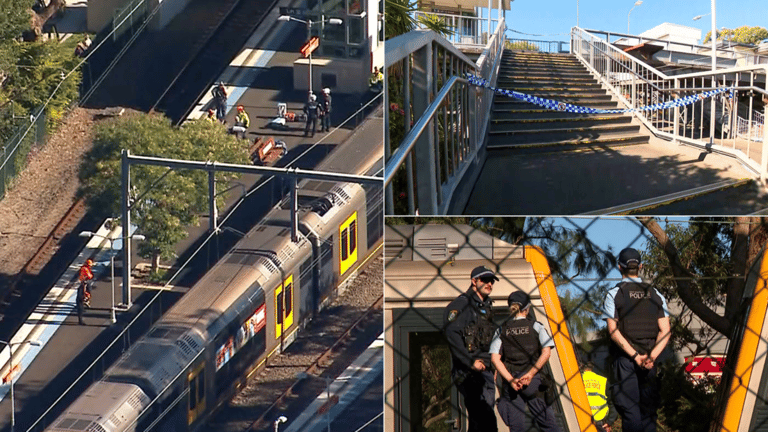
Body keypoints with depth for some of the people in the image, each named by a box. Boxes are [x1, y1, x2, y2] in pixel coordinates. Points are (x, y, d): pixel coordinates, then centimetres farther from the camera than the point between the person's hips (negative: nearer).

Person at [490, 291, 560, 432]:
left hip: (510, 382, 1)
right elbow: (546, 352, -7)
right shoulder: (535, 326, 4)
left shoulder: (501, 330, 8)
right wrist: (530, 374, -8)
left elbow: (495, 358, -2)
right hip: (533, 381, -1)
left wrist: (511, 380, -8)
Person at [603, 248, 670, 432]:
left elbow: (613, 330, -10)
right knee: (648, 407, 10)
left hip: (625, 356, -3)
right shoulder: (655, 294, 8)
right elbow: (665, 331, -1)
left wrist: (634, 355, -12)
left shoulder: (614, 294, -2)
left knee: (629, 406, -4)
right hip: (649, 358, 3)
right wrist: (652, 355, -9)